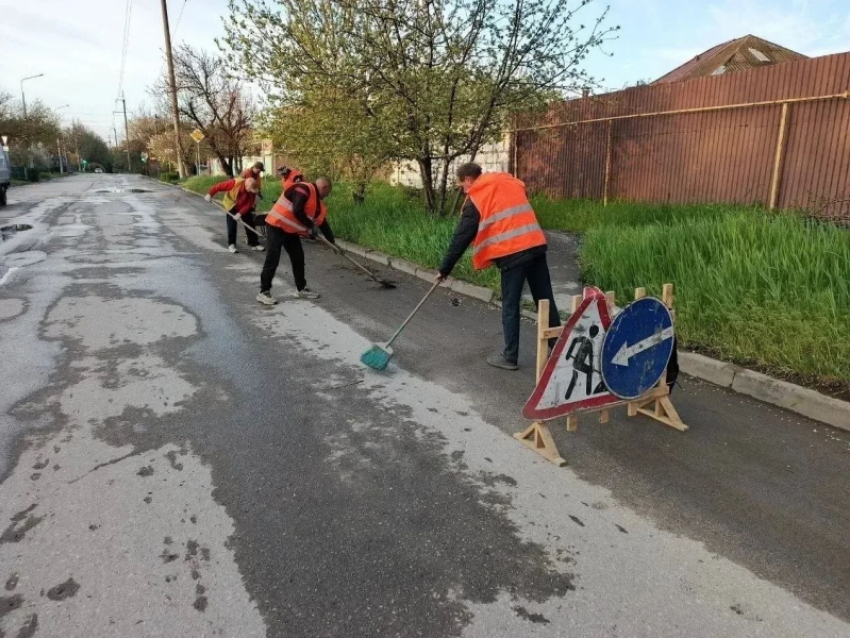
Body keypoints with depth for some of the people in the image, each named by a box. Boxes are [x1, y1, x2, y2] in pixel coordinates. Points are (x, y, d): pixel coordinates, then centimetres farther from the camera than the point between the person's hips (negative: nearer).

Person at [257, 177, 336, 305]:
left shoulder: (318, 203, 11)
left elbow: (323, 223, 17)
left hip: (291, 230, 9)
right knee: (272, 259, -8)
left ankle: (301, 289, 23)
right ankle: (264, 292, -1)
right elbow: (297, 211, -28)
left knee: (298, 257, 11)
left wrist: (333, 242, 18)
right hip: (276, 226, -9)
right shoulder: (304, 189, -18)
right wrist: (311, 225, -16)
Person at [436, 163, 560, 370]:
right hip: (536, 244, 6)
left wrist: (444, 270, 8)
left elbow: (460, 238, 1)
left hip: (513, 252, -6)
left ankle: (510, 356, 13)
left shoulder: (475, 199, 2)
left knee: (510, 305, 5)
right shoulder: (511, 182, 19)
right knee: (546, 300, 12)